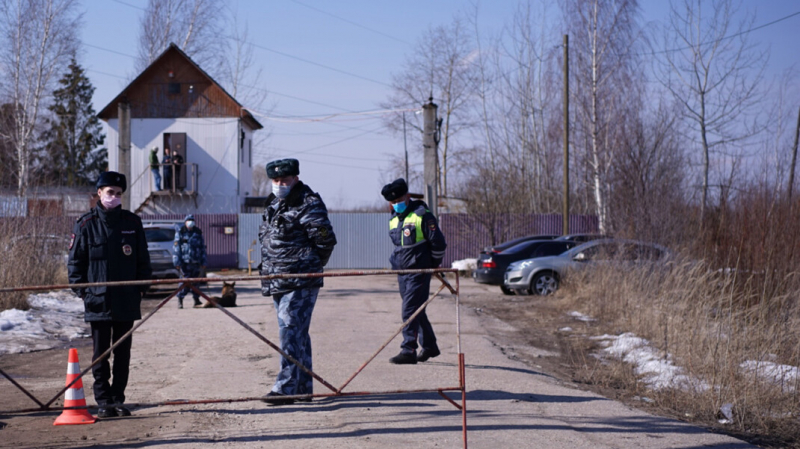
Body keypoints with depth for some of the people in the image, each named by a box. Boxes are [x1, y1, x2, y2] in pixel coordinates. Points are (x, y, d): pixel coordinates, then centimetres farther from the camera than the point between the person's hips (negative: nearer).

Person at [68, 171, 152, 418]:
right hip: (98, 300, -2)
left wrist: (142, 286, 4)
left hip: (127, 300, 2)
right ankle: (104, 401, 8)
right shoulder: (86, 224, 1)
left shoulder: (132, 222, 7)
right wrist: (81, 290, -4)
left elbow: (143, 259, 13)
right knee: (101, 352, 3)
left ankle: (118, 399, 15)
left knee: (122, 352, 7)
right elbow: (75, 261, 3)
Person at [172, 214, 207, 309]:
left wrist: (203, 262, 12)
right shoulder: (180, 232, 2)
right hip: (185, 261, -3)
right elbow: (176, 247, 0)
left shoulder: (198, 233, 12)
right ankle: (180, 300, 2)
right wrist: (177, 262, -8)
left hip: (196, 262, 3)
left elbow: (202, 248, 17)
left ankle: (196, 300, 14)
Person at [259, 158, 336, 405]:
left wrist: (311, 267, -5)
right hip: (277, 282, 9)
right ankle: (303, 388, 20)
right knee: (297, 334, 14)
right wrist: (268, 269, 17)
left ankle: (285, 388, -13)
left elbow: (326, 239, -13)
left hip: (300, 283, -9)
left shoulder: (308, 204, -10)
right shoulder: (273, 205, 17)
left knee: (291, 332, -13)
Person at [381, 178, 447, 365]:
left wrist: (434, 265, -1)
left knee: (410, 310, -14)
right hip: (402, 272, 8)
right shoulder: (394, 220, 14)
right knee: (416, 310, 14)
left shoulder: (422, 215, -10)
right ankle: (429, 346, 26)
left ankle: (408, 350, -15)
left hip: (419, 272, -8)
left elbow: (438, 243, -8)